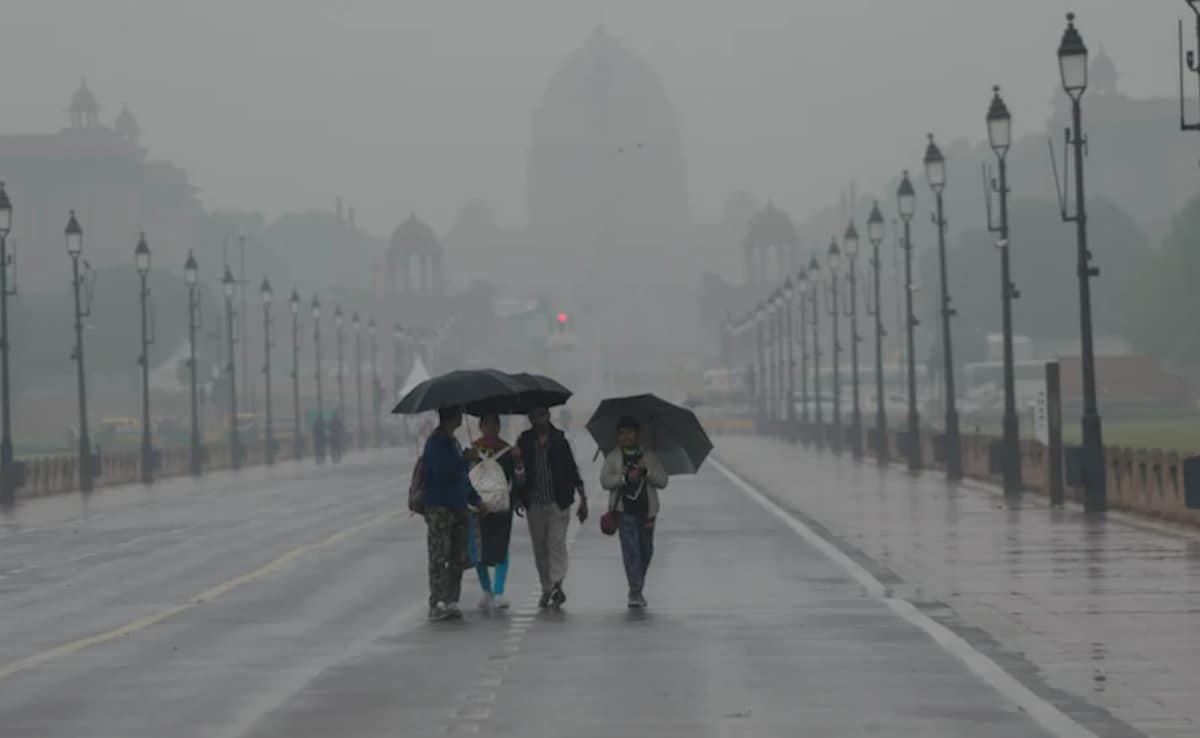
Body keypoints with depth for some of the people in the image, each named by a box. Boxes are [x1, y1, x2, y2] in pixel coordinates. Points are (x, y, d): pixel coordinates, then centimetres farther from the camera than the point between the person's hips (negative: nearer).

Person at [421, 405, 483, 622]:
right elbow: (443, 469, -24)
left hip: (457, 507, 9)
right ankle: (437, 605, -8)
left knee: (457, 558, 8)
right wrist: (466, 459, -15)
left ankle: (451, 602, 12)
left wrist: (475, 500, 23)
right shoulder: (436, 441, -11)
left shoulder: (453, 442, 18)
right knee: (439, 557, -8)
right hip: (439, 507, -9)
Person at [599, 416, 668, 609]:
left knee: (646, 550, 11)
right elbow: (605, 480, -5)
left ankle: (637, 589, 29)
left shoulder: (649, 457, 9)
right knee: (630, 549, -13)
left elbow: (662, 481, 2)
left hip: (647, 510, 3)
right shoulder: (612, 458, 6)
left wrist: (646, 472, -15)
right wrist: (625, 478, -19)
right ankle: (635, 592, -13)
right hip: (624, 510, -3)